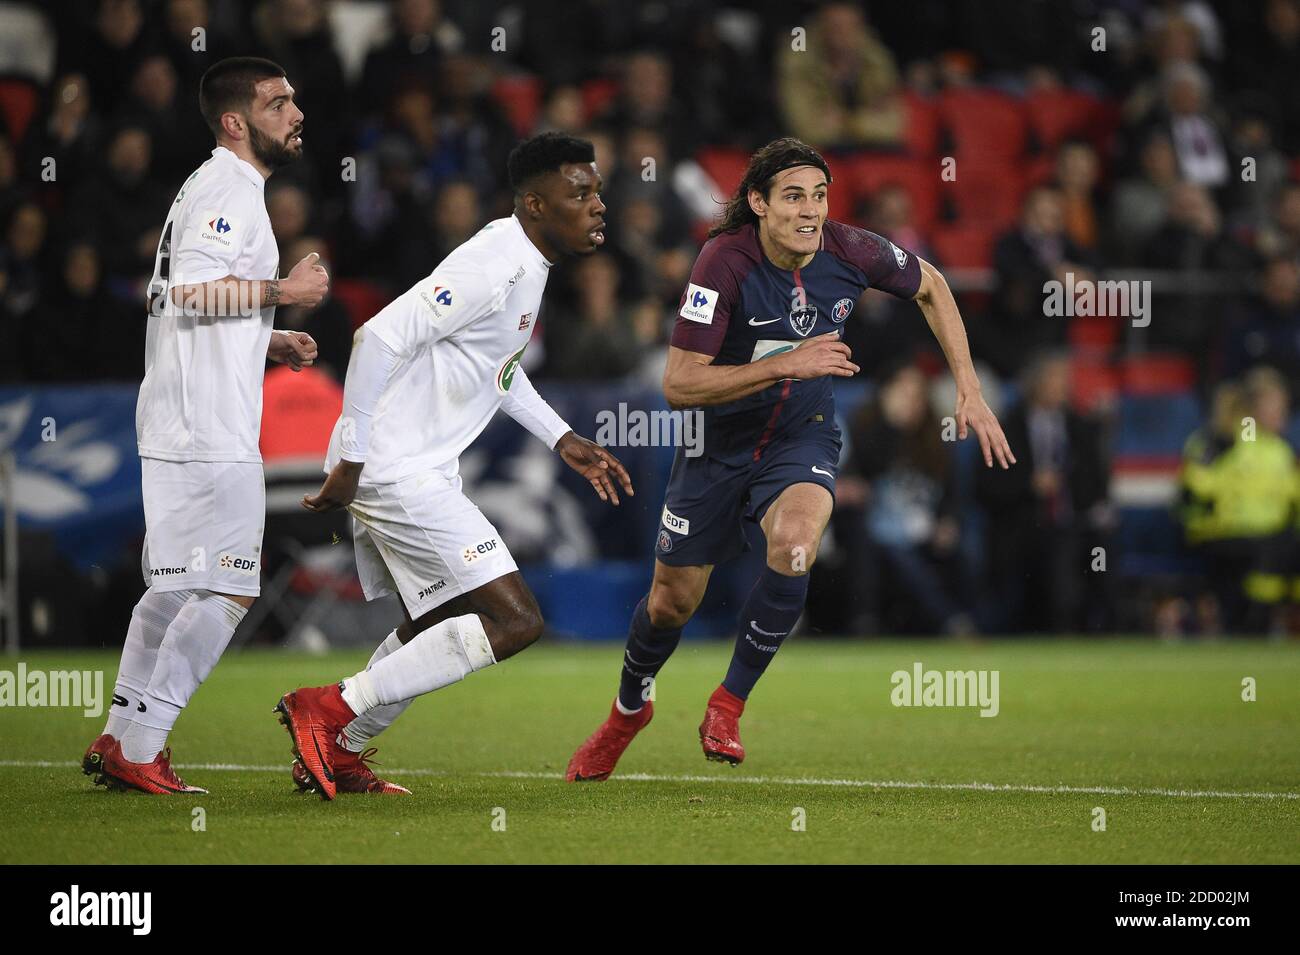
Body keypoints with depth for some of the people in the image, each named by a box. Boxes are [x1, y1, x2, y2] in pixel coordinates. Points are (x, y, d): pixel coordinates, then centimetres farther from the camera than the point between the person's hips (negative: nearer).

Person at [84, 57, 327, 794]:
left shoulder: (216, 190, 22)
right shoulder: (230, 190, -11)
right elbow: (194, 289, -24)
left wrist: (267, 343, 17)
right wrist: (284, 291, -15)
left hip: (178, 426, 11)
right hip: (210, 430, -11)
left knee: (175, 588, 13)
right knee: (229, 590, -9)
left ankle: (121, 739, 16)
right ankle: (139, 748, -8)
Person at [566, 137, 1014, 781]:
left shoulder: (849, 251, -18)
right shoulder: (725, 262, -26)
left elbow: (930, 287, 5)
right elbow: (678, 384, -27)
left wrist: (970, 391, 0)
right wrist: (787, 363, -34)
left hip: (801, 434, 1)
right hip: (719, 439, -1)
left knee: (794, 549, -31)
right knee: (672, 602, 9)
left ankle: (728, 706, -9)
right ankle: (629, 710, 44)